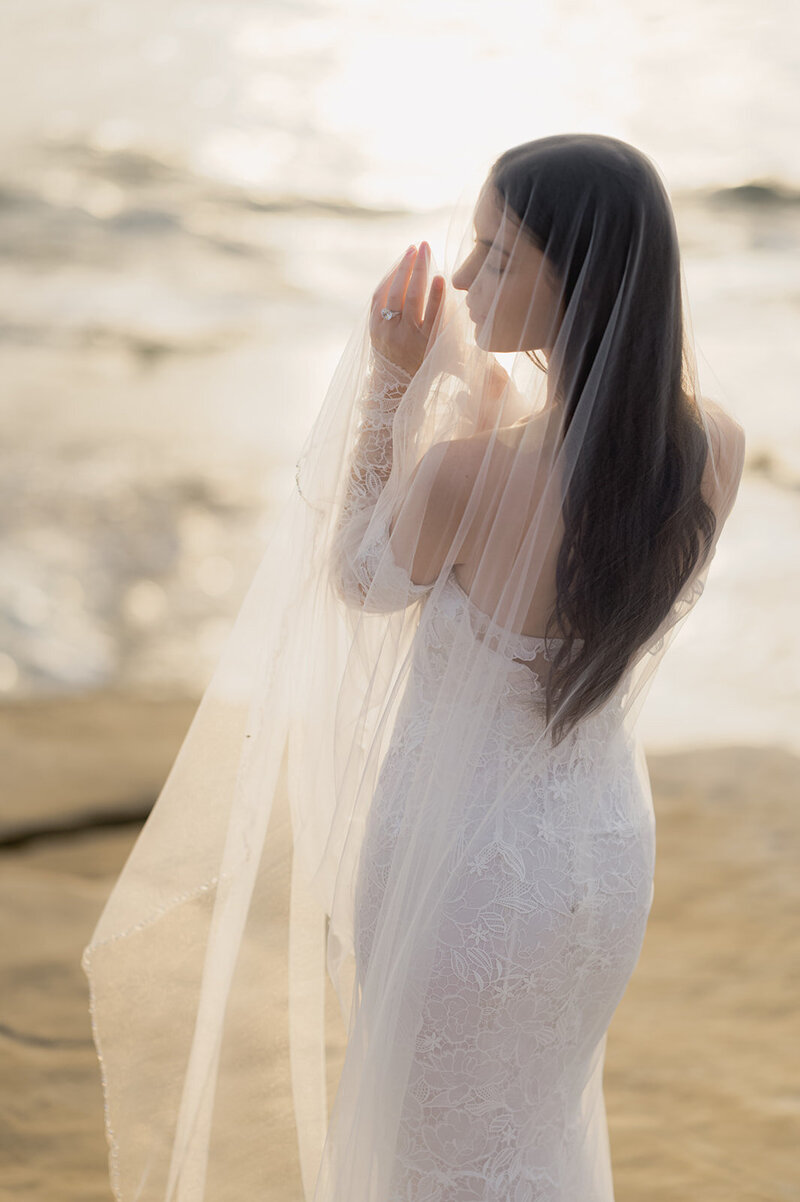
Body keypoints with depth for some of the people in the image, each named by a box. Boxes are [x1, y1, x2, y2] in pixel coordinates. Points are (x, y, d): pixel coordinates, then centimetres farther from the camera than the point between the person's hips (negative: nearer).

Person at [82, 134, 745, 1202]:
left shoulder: (460, 476, -32)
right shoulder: (716, 452, -15)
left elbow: (362, 581, -9)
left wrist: (392, 385, -8)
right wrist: (473, 381, 1)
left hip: (464, 864, -6)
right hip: (608, 848, 6)